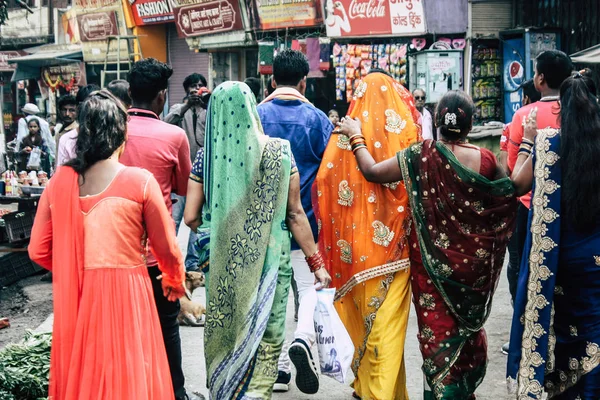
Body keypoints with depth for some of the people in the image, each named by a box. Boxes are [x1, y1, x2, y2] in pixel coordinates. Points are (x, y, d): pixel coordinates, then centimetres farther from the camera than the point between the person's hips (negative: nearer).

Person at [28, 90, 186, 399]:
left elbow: (39, 251, 4)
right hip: (124, 292, -4)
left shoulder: (60, 181, -1)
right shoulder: (140, 181, -10)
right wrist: (175, 281, 19)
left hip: (74, 296, 4)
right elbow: (167, 248, -2)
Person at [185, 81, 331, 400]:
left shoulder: (206, 154, -4)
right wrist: (316, 262, 2)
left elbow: (191, 217, -4)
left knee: (223, 336, 19)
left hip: (221, 262, 2)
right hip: (269, 259, -2)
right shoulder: (278, 151, -7)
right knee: (266, 338, 9)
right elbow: (295, 214, -6)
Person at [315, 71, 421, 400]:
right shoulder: (406, 132, -4)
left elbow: (323, 180, -4)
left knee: (366, 314, 17)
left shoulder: (345, 134, -2)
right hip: (396, 240, -2)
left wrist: (333, 241, 6)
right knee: (388, 322, 3)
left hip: (357, 241, 2)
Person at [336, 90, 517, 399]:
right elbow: (511, 193, 6)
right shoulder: (485, 159, -10)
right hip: (473, 260, 2)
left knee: (438, 328, 8)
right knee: (469, 325, 20)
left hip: (433, 259, -2)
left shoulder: (422, 155, -14)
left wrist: (356, 136, 1)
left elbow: (372, 172, -12)